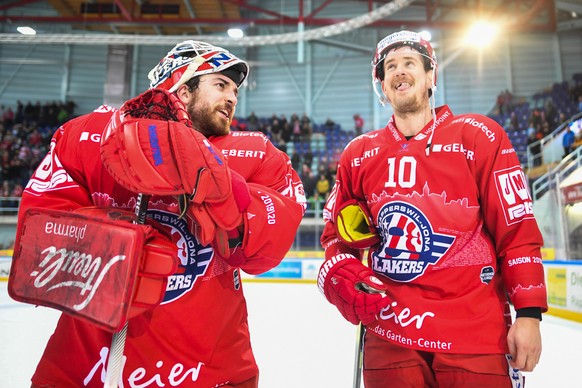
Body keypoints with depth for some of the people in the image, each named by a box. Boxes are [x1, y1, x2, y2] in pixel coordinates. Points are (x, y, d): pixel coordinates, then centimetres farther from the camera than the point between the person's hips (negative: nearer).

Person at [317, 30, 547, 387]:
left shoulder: (478, 136, -2)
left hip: (476, 333, -2)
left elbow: (517, 229, -4)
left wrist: (529, 313, -7)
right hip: (389, 332, 2)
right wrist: (343, 277, -4)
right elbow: (337, 235, 14)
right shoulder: (358, 155, 6)